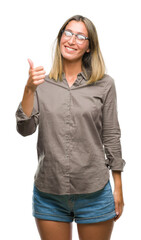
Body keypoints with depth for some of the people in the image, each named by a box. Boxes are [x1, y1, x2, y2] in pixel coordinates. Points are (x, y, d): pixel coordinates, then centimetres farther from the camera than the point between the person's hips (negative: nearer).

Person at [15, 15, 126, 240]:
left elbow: (111, 137, 1)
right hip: (48, 193, 2)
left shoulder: (104, 84, -2)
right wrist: (29, 89, -20)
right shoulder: (42, 83, 3)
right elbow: (25, 129, -6)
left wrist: (118, 188, 1)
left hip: (94, 193, -1)